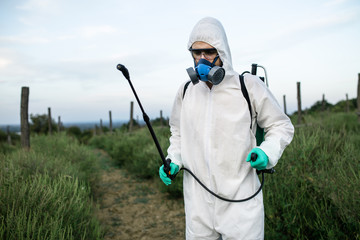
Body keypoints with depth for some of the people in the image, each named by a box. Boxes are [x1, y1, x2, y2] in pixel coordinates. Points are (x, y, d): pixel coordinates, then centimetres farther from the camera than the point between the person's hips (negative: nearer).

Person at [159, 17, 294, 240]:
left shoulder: (248, 85, -8)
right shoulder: (186, 90, 4)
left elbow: (281, 125, 3)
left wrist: (267, 152, -16)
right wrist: (174, 162, 4)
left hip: (240, 199, -3)